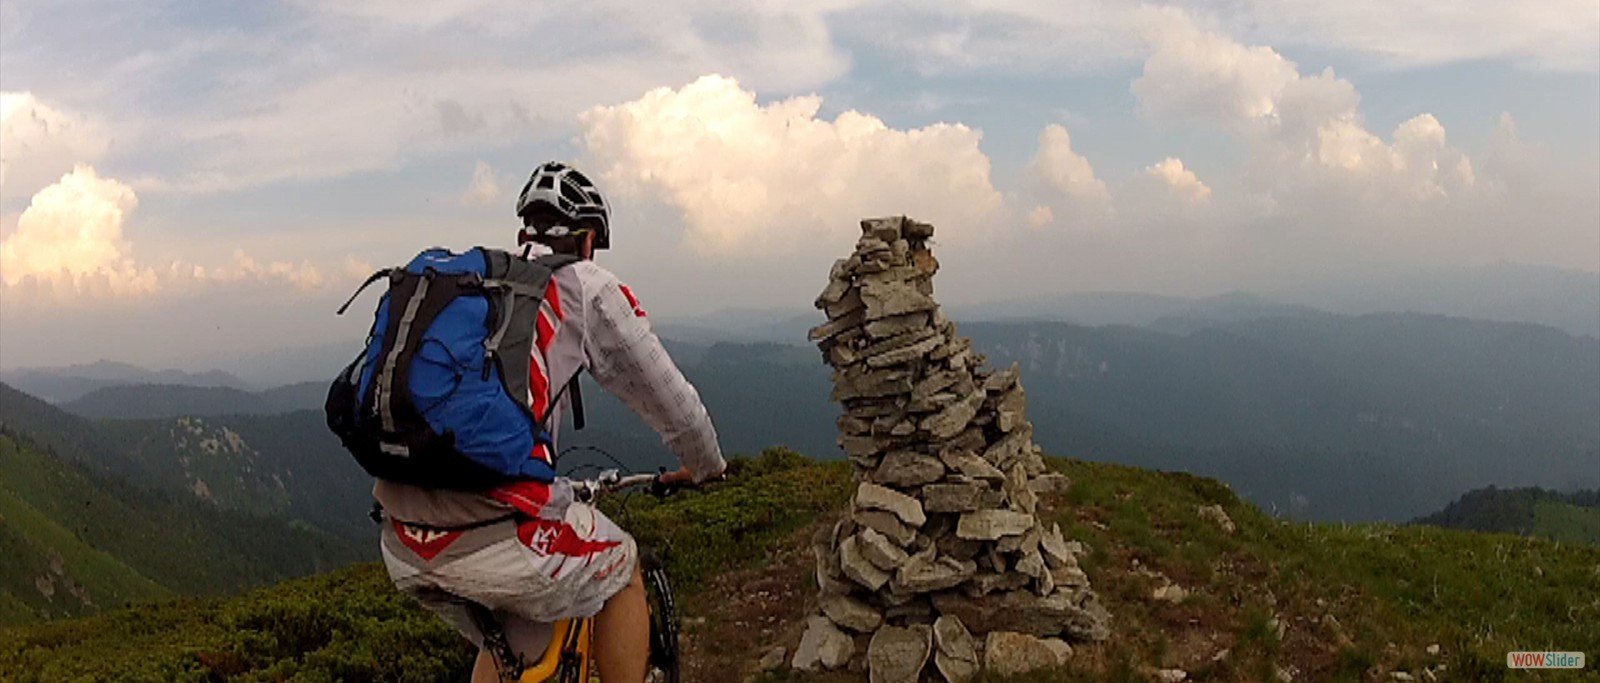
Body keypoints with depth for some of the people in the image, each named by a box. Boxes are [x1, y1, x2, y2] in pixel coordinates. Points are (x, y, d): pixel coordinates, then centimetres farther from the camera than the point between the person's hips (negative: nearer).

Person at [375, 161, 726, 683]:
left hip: (402, 549, 6)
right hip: (498, 538, -6)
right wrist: (707, 465, 31)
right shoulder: (586, 288, 5)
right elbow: (668, 400, 10)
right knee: (623, 569, 24)